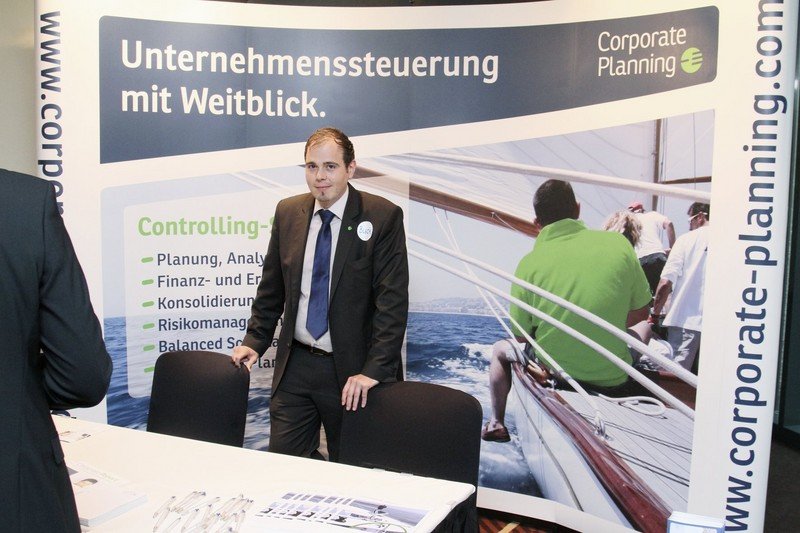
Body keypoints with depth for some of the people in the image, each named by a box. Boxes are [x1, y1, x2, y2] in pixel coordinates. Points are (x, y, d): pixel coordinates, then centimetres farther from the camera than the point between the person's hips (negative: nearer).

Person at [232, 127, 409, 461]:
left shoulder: (382, 216, -9)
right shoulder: (288, 212, 5)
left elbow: (393, 300, -13)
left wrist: (373, 370, -19)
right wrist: (255, 342, 9)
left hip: (351, 369, -4)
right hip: (295, 365, 4)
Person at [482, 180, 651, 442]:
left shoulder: (530, 263, -13)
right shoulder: (618, 243, -8)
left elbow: (520, 335, -3)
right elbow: (641, 312, 2)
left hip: (552, 373, -1)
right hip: (613, 381, 1)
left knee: (500, 349, 30)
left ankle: (496, 423, 38)